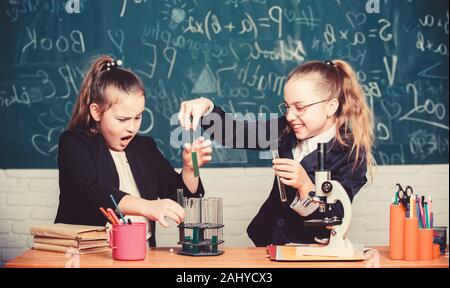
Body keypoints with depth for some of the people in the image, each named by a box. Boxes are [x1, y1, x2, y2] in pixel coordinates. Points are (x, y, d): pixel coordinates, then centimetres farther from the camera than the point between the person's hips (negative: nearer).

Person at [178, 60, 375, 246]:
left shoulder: (352, 154, -13)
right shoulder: (288, 131, 1)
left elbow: (333, 223, -18)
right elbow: (236, 133, -3)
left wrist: (305, 185, -33)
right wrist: (205, 107, -21)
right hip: (266, 239, 4)